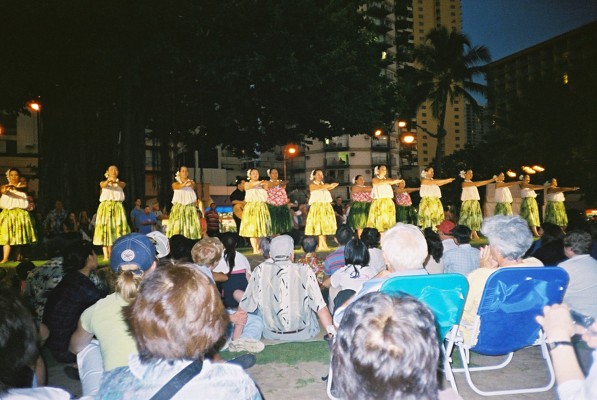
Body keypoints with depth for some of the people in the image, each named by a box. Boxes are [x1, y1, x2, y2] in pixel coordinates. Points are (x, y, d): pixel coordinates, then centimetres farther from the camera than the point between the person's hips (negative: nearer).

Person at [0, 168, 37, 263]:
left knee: (20, 235, 1)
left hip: (20, 213, 0)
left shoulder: (22, 186, 5)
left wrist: (14, 187, -43)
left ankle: (18, 256, 13)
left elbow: (22, 189, -19)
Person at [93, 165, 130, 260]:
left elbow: (123, 185, -12)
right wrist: (108, 180, -38)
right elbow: (103, 185, -14)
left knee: (118, 228, -8)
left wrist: (116, 181, -36)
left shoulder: (120, 183, 14)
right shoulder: (104, 182, 11)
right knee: (105, 228, -9)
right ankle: (106, 255, -13)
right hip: (106, 206, -1)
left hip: (118, 207, 1)